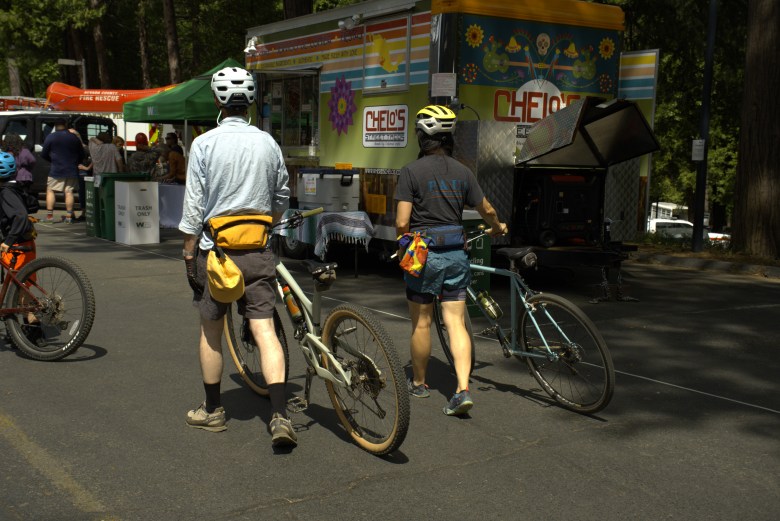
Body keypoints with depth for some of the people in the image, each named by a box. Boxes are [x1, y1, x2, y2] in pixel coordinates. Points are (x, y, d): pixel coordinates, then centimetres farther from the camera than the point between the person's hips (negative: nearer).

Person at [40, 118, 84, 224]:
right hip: (71, 171, 2)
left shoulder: (50, 137, -4)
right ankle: (68, 216, 1)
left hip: (56, 170, -2)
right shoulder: (75, 137, 5)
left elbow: (43, 154, 2)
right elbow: (82, 155, 12)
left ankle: (49, 215, 1)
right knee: (69, 192, 4)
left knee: (50, 190, 7)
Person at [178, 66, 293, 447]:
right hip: (256, 250, 2)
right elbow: (282, 197, 15)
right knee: (264, 329, -1)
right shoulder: (268, 143, 4)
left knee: (211, 330, 13)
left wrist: (188, 253, 1)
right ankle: (280, 416, -11)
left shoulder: (205, 143, -6)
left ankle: (212, 410, 25)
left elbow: (194, 205, -7)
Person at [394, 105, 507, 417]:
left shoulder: (412, 171, -9)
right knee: (456, 323, 4)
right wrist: (498, 228, 36)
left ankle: (418, 383, 27)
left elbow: (402, 222, -13)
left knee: (421, 323, 11)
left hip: (423, 254, -3)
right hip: (456, 253, 4)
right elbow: (487, 210, 15)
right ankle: (463, 389, -5)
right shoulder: (462, 172, 5)